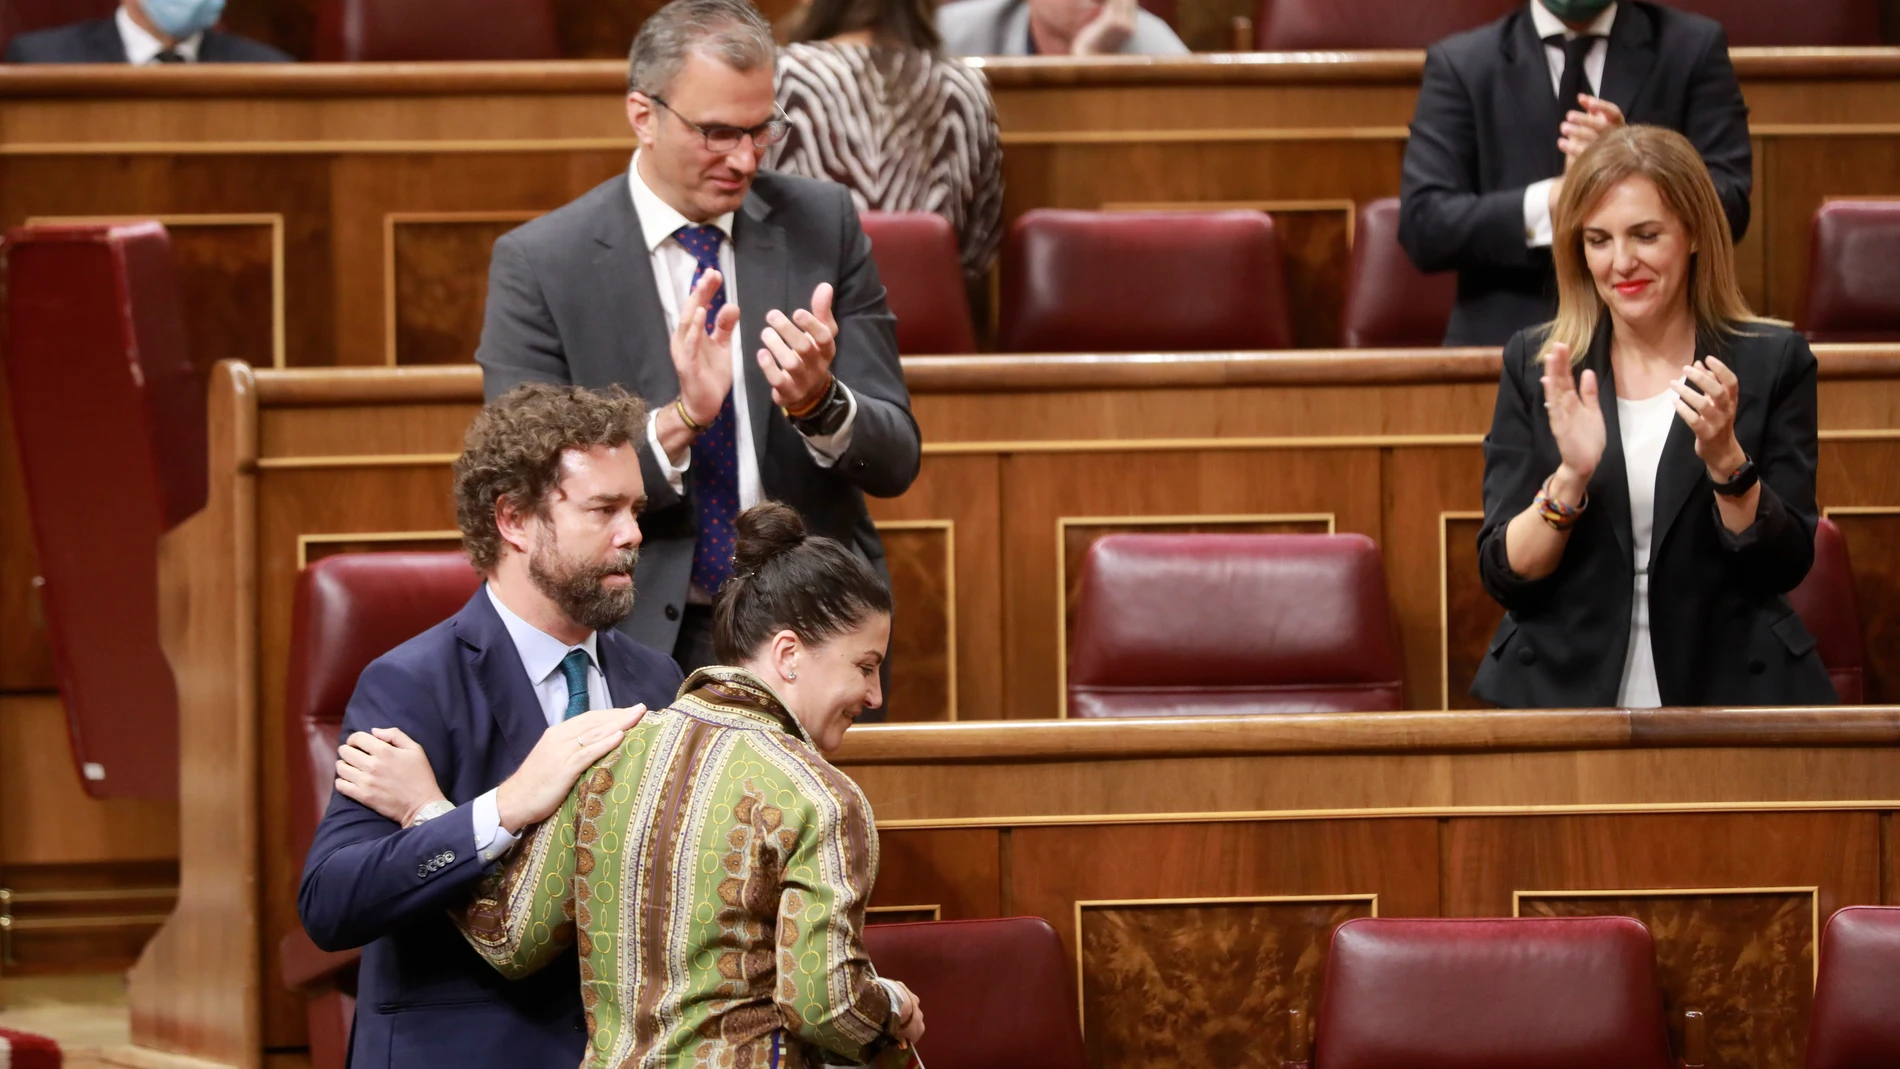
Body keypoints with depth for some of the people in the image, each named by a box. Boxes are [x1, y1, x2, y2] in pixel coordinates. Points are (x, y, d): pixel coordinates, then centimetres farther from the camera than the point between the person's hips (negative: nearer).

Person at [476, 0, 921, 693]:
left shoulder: (823, 223, 5)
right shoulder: (539, 264, -3)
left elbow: (895, 462, 4)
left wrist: (820, 404, -17)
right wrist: (679, 421, -23)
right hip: (645, 645, -2)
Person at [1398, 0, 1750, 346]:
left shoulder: (1695, 48, 6)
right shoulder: (1460, 64, 5)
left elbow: (1729, 209, -1)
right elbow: (1422, 225, -4)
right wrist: (1551, 201, -18)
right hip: (1507, 338, 0)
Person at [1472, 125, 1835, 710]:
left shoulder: (1774, 361, -4)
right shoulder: (1533, 364, -1)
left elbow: (1784, 569, -6)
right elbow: (1504, 577, -6)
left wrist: (1726, 459, -22)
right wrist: (1571, 476, -23)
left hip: (1727, 684, -1)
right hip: (1559, 685, 1)